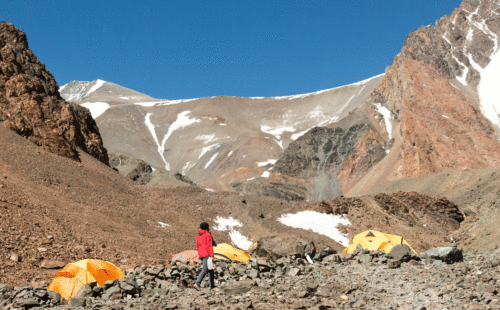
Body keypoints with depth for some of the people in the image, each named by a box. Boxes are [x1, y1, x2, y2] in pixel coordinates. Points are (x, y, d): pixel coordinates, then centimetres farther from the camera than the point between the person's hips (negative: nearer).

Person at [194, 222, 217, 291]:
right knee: (204, 270, -14)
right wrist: (211, 255, -16)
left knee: (210, 269, 15)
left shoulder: (198, 236, 17)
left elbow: (198, 246, 23)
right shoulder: (208, 235, -5)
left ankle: (211, 285, 13)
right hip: (207, 254, -8)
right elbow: (210, 246, -12)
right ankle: (197, 284, -26)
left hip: (201, 255, 8)